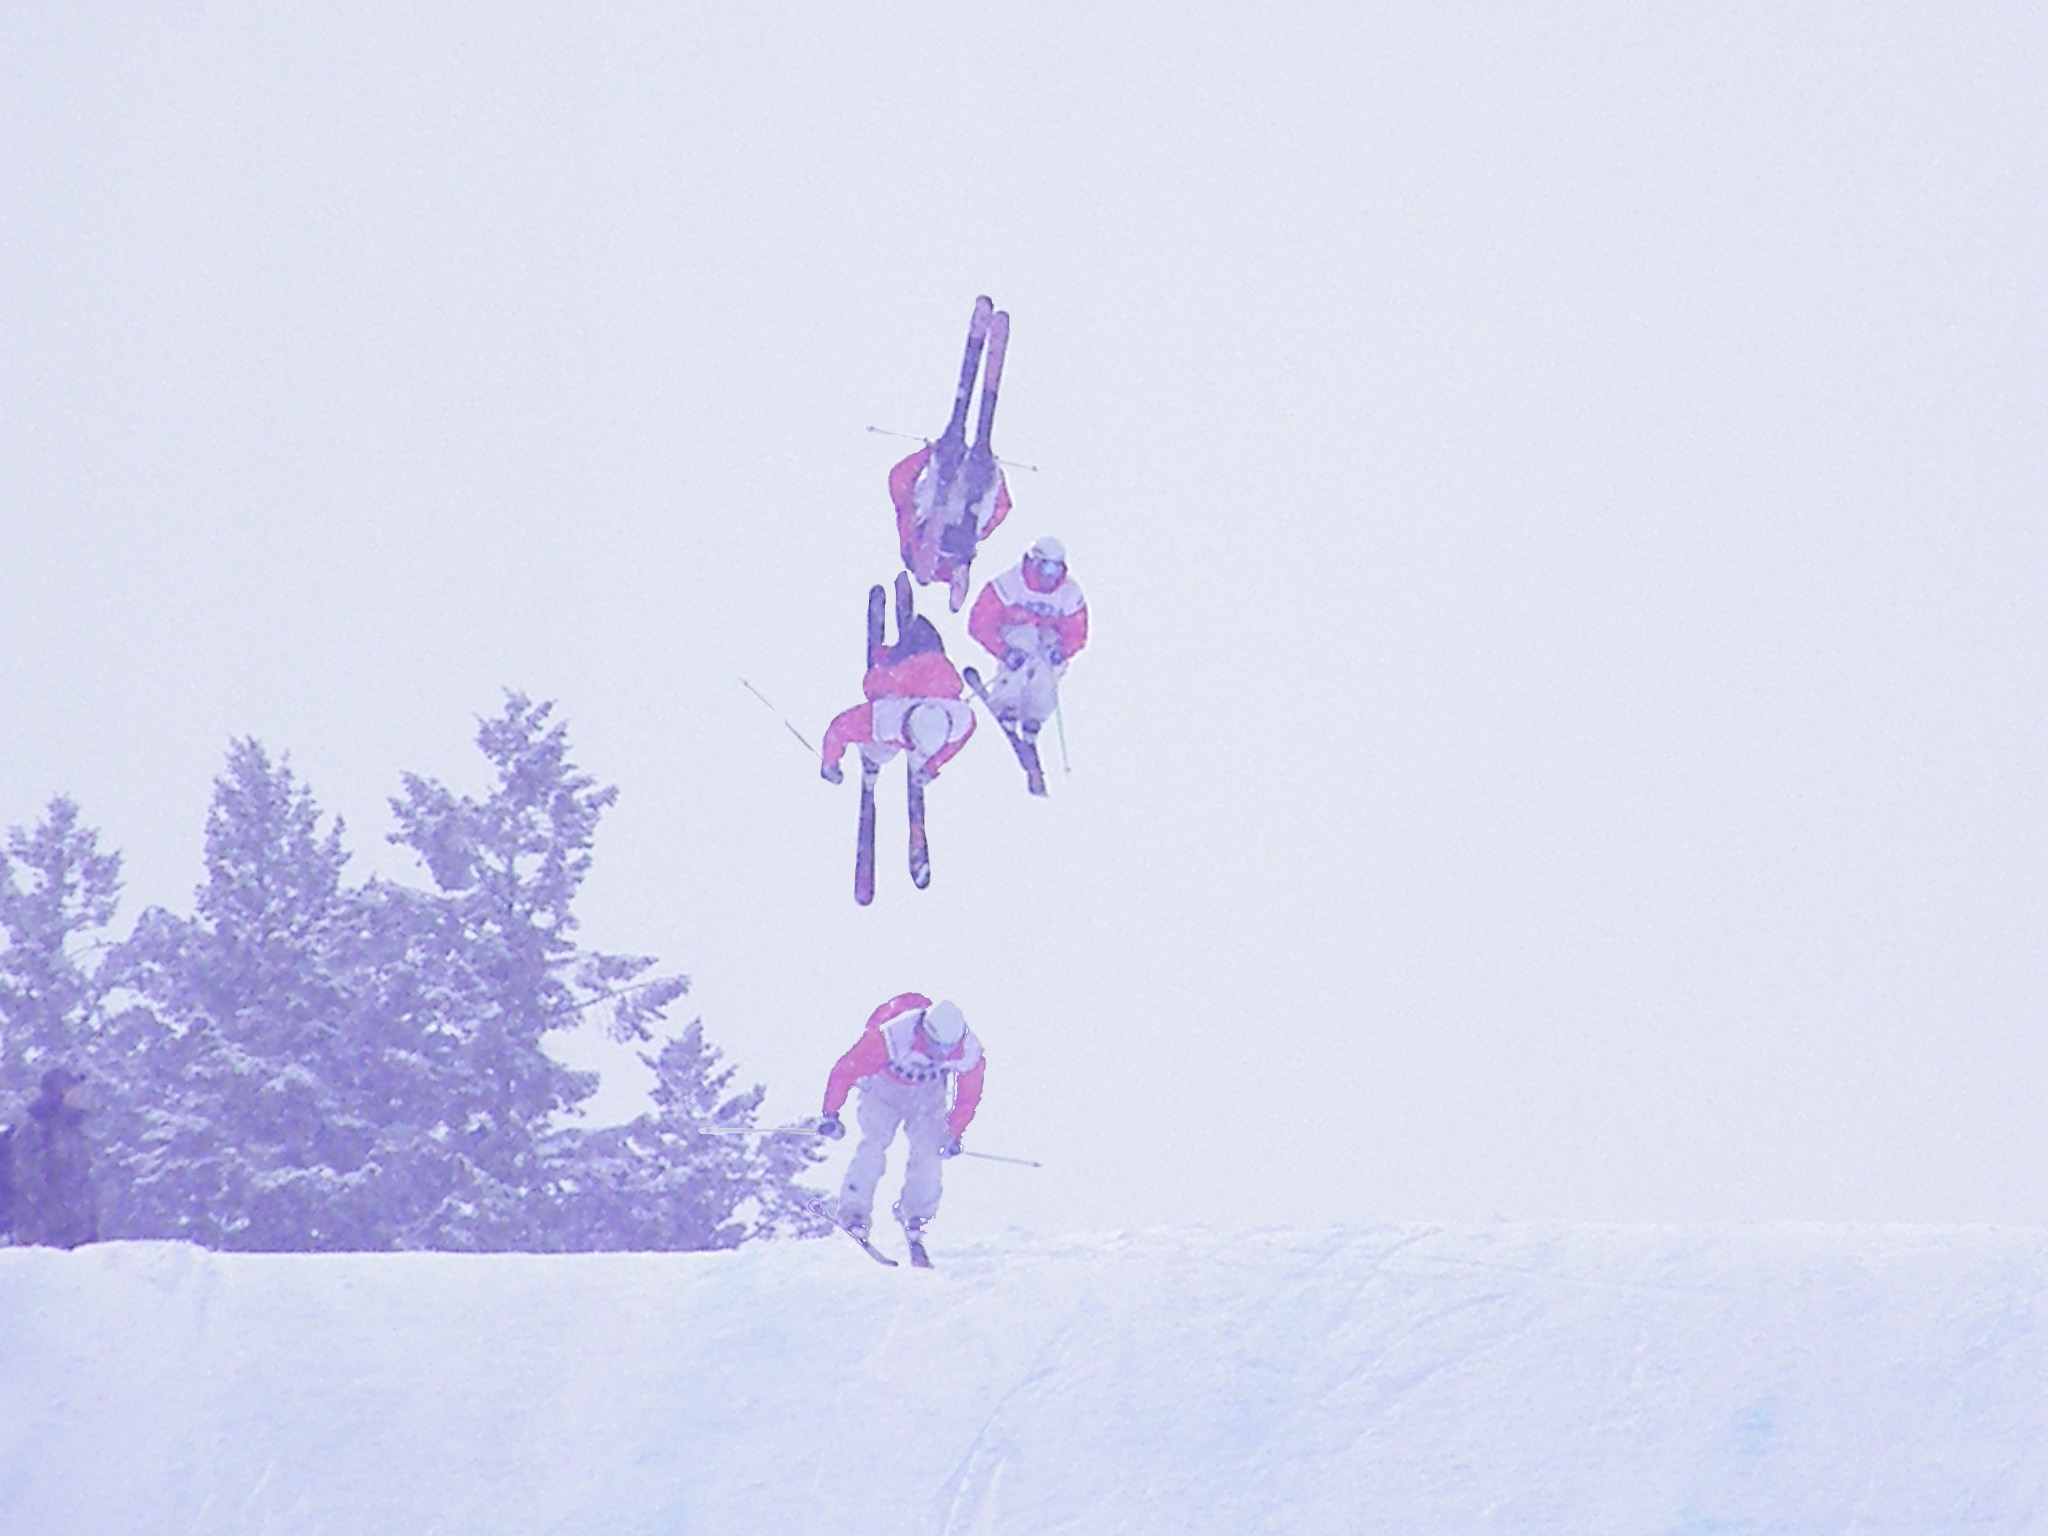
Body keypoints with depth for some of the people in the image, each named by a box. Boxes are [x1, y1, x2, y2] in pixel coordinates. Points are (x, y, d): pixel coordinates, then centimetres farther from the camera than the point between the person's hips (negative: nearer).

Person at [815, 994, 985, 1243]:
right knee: (875, 1143, -20)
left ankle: (915, 1216, 7)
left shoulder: (969, 1052, -29)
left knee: (929, 1150, -11)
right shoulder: (893, 1037, -40)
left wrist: (954, 1134, -4)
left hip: (928, 1091, 3)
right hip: (884, 1085, -3)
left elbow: (969, 1095, -7)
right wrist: (831, 1115, -26)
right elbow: (845, 1071, -30)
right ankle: (853, 1210, -11)